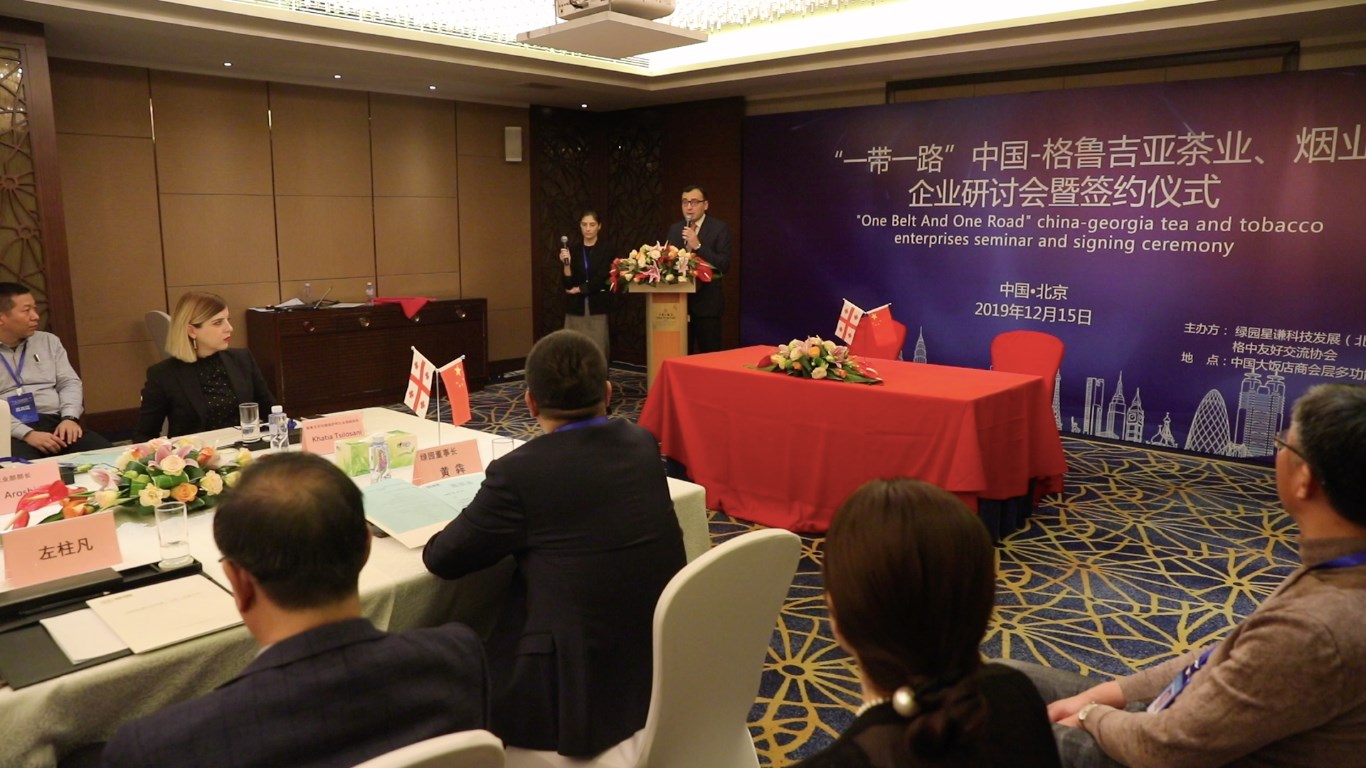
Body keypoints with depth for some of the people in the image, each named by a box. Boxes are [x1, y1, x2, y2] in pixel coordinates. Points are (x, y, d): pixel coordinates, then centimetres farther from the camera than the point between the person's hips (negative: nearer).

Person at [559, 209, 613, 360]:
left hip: (597, 306, -2)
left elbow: (601, 279, -8)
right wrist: (567, 264, -13)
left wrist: (578, 289, -2)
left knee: (597, 348, -6)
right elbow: (568, 283, 2)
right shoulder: (574, 250, 7)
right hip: (576, 307, 3)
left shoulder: (606, 250, 0)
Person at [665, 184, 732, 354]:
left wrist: (698, 246, -22)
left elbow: (724, 265, -15)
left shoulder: (719, 228, -5)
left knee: (709, 355, 0)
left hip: (707, 302, -4)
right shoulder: (674, 229, 12)